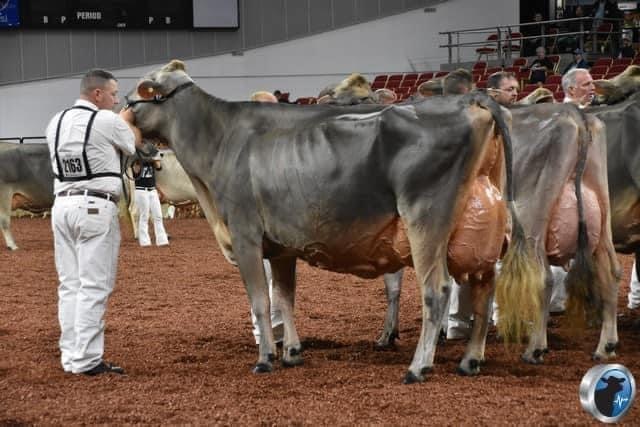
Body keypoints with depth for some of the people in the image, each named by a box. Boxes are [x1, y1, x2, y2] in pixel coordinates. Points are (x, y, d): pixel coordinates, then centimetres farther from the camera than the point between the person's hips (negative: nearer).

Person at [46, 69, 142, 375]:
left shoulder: (56, 123, 11)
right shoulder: (106, 121, -8)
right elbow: (134, 143, 9)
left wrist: (123, 118, 26)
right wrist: (131, 117, 27)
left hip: (63, 204, 7)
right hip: (96, 208, -7)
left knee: (70, 284, 11)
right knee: (94, 287, -4)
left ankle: (70, 356, 13)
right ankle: (86, 360, -4)